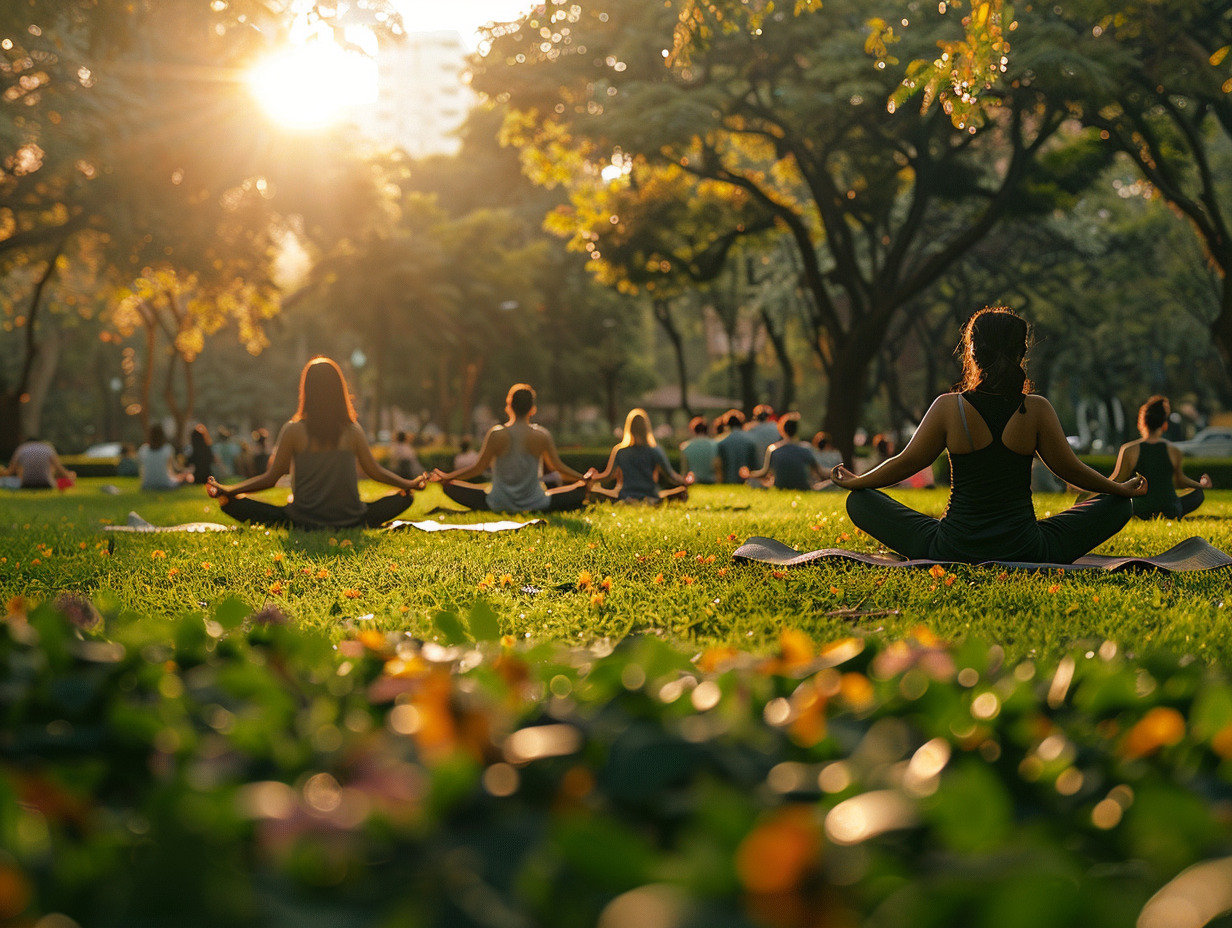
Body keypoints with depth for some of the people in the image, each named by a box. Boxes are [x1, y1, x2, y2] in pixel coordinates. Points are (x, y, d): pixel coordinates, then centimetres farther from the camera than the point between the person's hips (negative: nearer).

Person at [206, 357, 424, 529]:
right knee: (403, 497, 21)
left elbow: (270, 478, -5)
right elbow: (375, 472, 7)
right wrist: (410, 484, 24)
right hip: (350, 523, 1)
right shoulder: (353, 431, -3)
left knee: (233, 502, 10)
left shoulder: (293, 431, -8)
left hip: (303, 523, -1)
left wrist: (226, 491, 5)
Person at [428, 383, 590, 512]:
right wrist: (583, 479, 19)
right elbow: (557, 467, 2)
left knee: (449, 485, 10)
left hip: (498, 504, 0)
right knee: (581, 489, 15)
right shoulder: (542, 435, -8)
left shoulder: (496, 434, -11)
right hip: (534, 505, 0)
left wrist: (446, 477, 8)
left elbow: (478, 468, -6)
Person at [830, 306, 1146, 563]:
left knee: (859, 502, 17)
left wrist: (855, 481, 21)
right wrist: (1122, 489, 24)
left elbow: (907, 462, 2)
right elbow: (1069, 469, 5)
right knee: (1118, 506, 19)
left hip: (951, 552, 0)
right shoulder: (1037, 410, -6)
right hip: (1025, 553, 0)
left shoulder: (948, 407, -8)